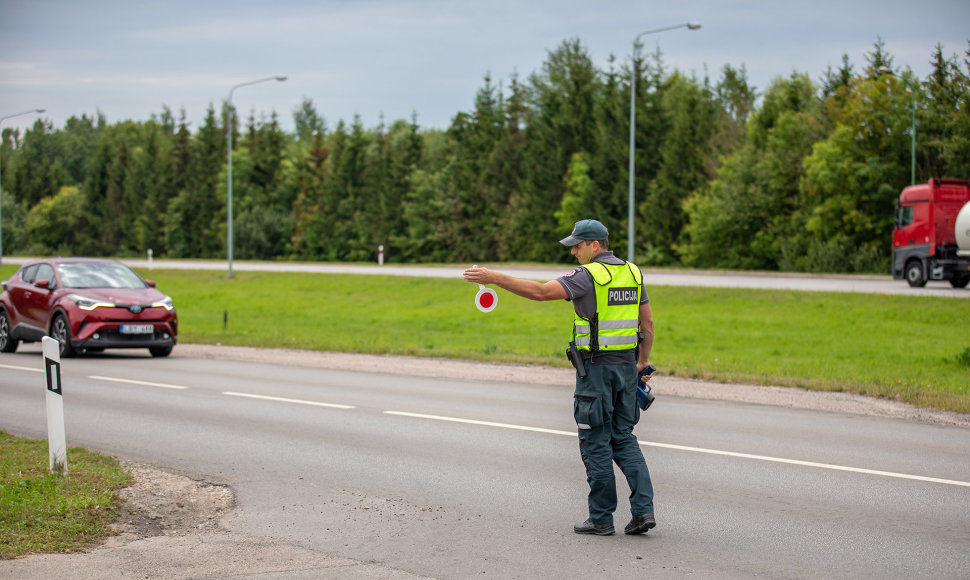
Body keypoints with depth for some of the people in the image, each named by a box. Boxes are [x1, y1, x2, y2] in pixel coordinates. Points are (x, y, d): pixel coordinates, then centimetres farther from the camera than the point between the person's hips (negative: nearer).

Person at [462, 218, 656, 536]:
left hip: (596, 367, -7)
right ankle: (643, 509, 2)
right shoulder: (632, 272, 10)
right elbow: (647, 322, 14)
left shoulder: (589, 275, -13)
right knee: (623, 438, 13)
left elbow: (542, 291, -23)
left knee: (596, 442, 2)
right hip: (626, 365, 7)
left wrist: (494, 278, -22)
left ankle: (601, 518, 6)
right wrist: (643, 361, 23)